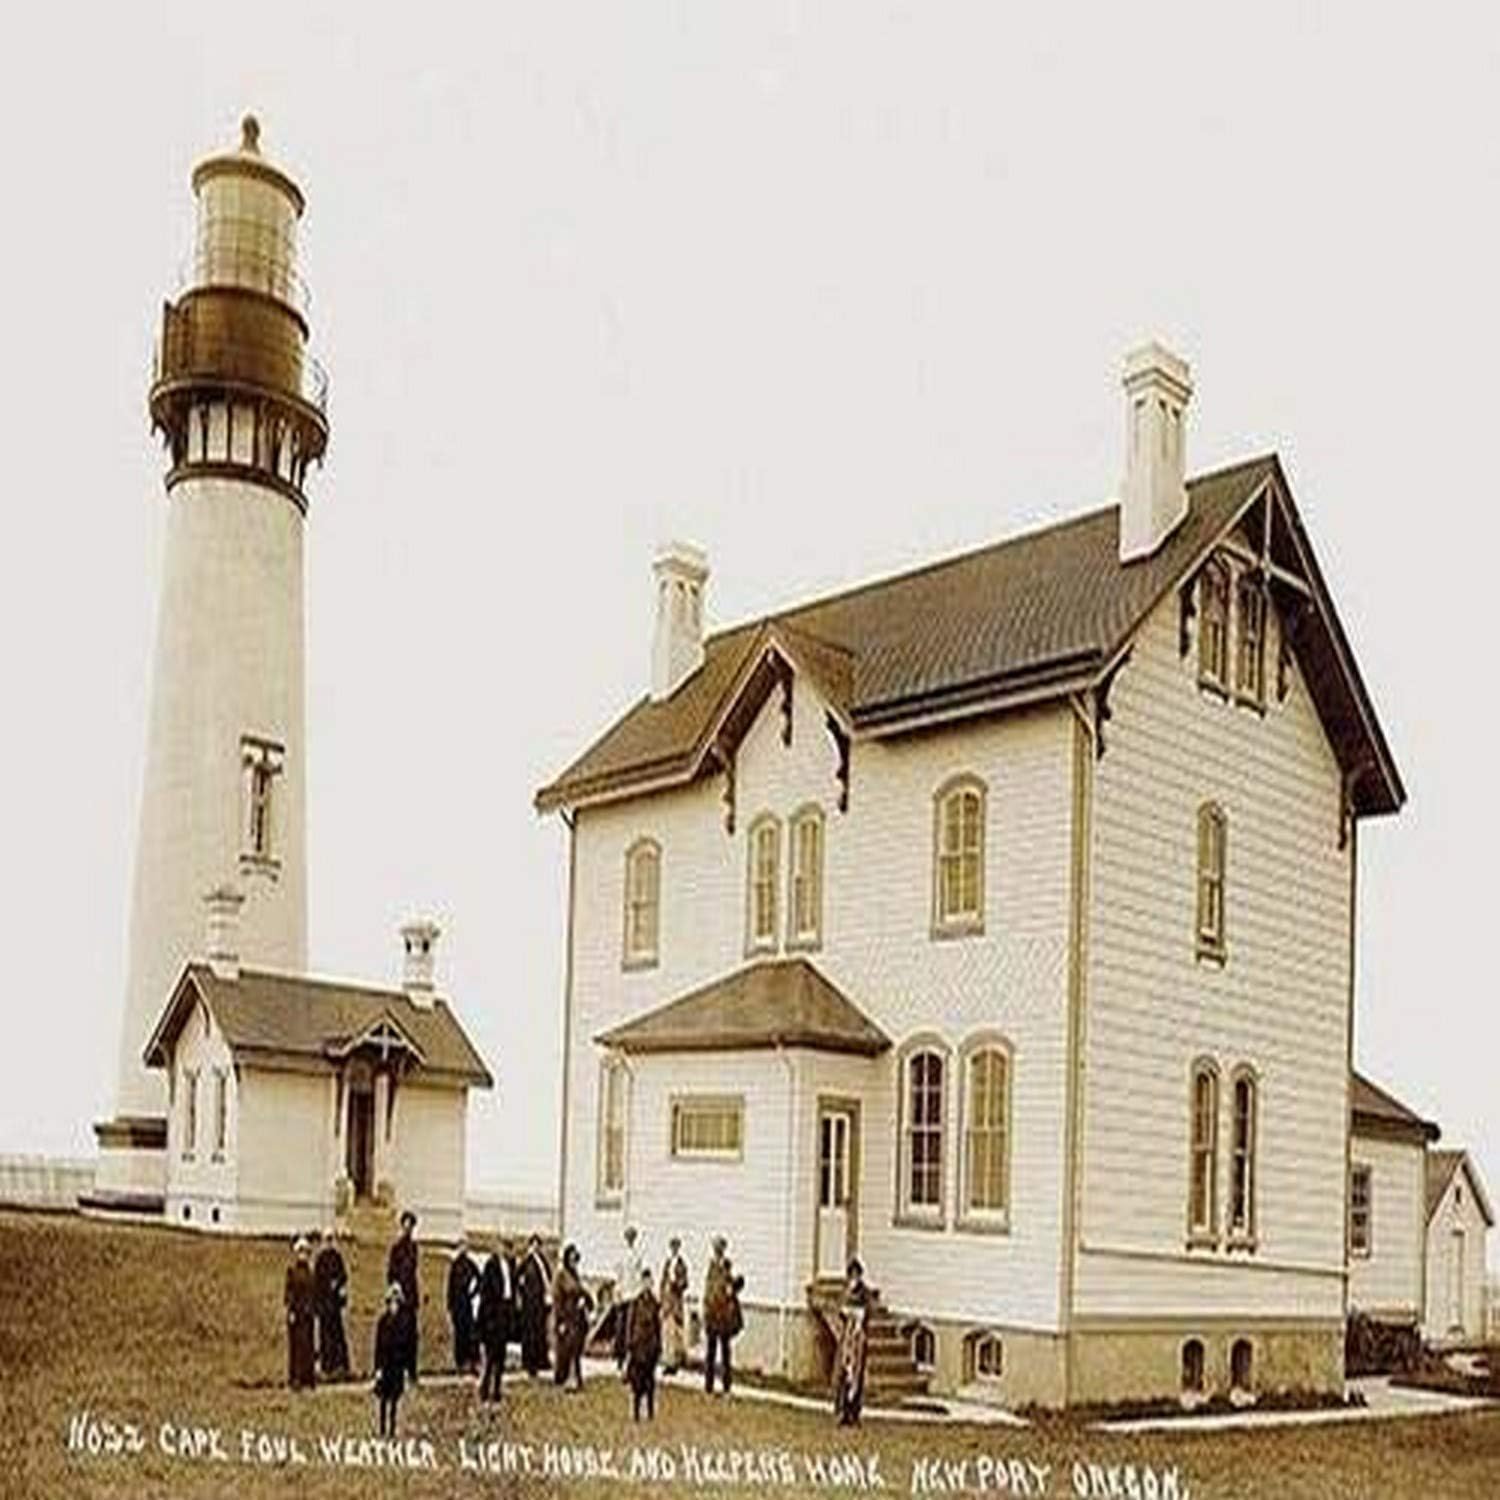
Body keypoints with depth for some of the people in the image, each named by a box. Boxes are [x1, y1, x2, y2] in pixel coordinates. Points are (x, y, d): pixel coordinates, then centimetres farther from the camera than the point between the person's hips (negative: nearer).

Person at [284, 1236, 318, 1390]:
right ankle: (295, 1378, -2)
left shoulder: (309, 1271, 13)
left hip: (308, 1312, 7)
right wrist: (291, 1310, -16)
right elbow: (289, 1291, -10)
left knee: (308, 1343, 7)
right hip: (296, 1311, -7)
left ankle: (307, 1377, 11)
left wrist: (314, 1310, 12)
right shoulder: (291, 1270, -6)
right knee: (296, 1343, -6)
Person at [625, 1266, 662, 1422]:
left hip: (651, 1343, 4)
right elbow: (630, 1323, -3)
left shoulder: (654, 1302, 6)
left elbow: (657, 1323, 12)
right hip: (638, 1342, -3)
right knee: (637, 1376, -4)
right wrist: (629, 1343, -6)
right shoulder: (635, 1302, -5)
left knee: (650, 1376, 5)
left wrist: (659, 1343, 11)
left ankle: (650, 1412, 11)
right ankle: (635, 1411, 1)